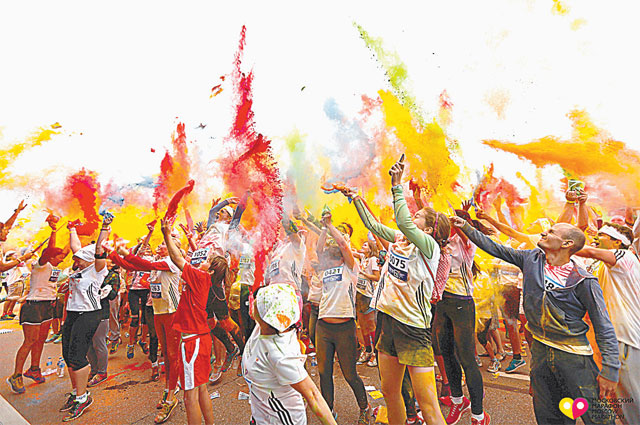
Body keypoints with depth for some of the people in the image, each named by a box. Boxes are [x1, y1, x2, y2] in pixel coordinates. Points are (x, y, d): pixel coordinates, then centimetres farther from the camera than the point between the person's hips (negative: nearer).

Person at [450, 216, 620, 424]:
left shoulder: (584, 281, -14)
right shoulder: (532, 258, -3)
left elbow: (604, 328, -9)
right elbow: (495, 249, 4)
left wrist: (610, 371, -11)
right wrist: (466, 227, 4)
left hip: (574, 354, -4)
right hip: (540, 349, 4)